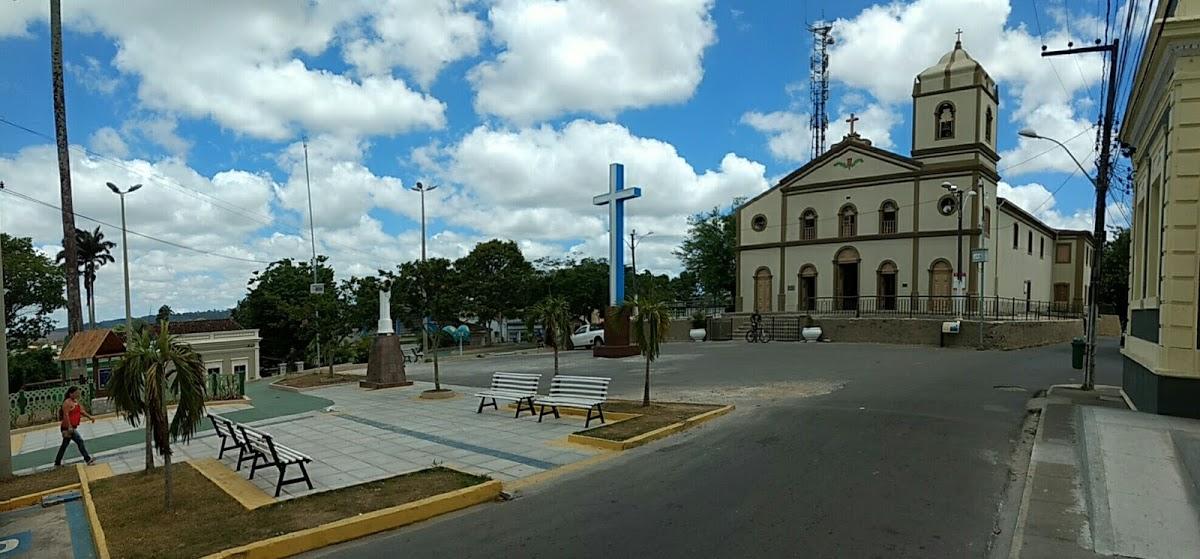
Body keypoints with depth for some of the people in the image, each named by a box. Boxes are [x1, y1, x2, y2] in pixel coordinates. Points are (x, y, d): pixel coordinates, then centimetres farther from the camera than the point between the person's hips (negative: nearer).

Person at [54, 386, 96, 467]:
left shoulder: (76, 401, 12)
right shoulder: (67, 402, -14)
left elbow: (82, 411, 12)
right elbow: (66, 415, -22)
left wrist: (90, 417, -2)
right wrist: (69, 426, -28)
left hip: (72, 427, 10)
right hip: (67, 427, -10)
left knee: (65, 445, 19)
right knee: (80, 441, -15)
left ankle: (57, 463, 32)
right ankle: (88, 459, -16)